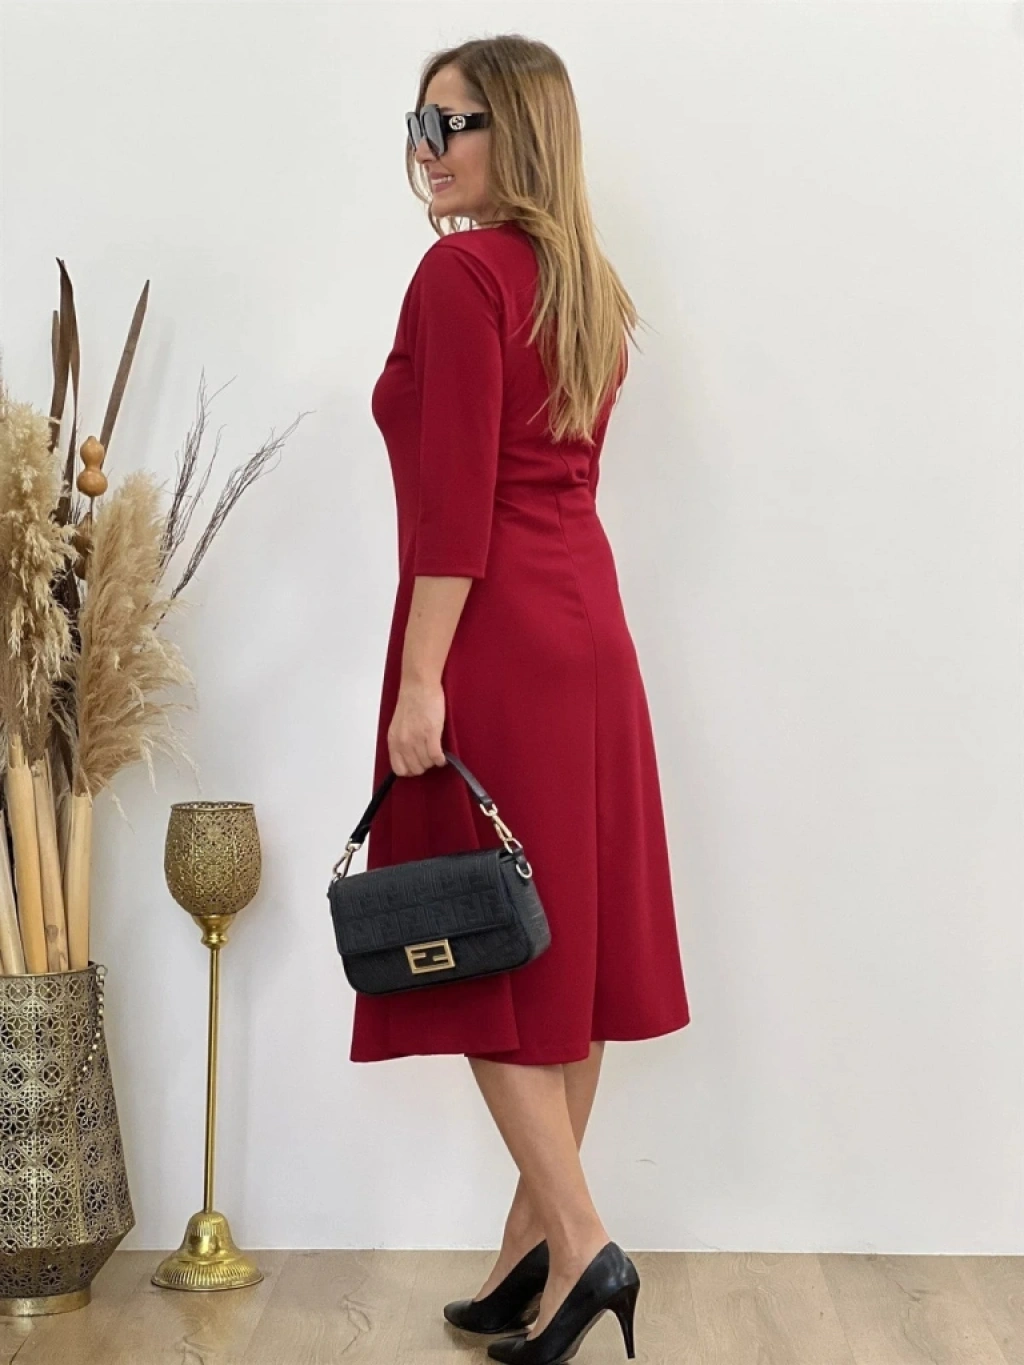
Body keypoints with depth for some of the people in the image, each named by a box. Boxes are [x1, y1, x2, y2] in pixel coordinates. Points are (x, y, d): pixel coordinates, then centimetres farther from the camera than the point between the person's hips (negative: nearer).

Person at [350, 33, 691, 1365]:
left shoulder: (462, 272, -12)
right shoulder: (591, 286, 14)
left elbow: (454, 502, -18)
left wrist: (421, 680, -17)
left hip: (492, 636, -9)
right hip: (589, 621, 9)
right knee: (566, 935, 11)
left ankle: (578, 1242, 0)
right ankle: (539, 1232, 22)